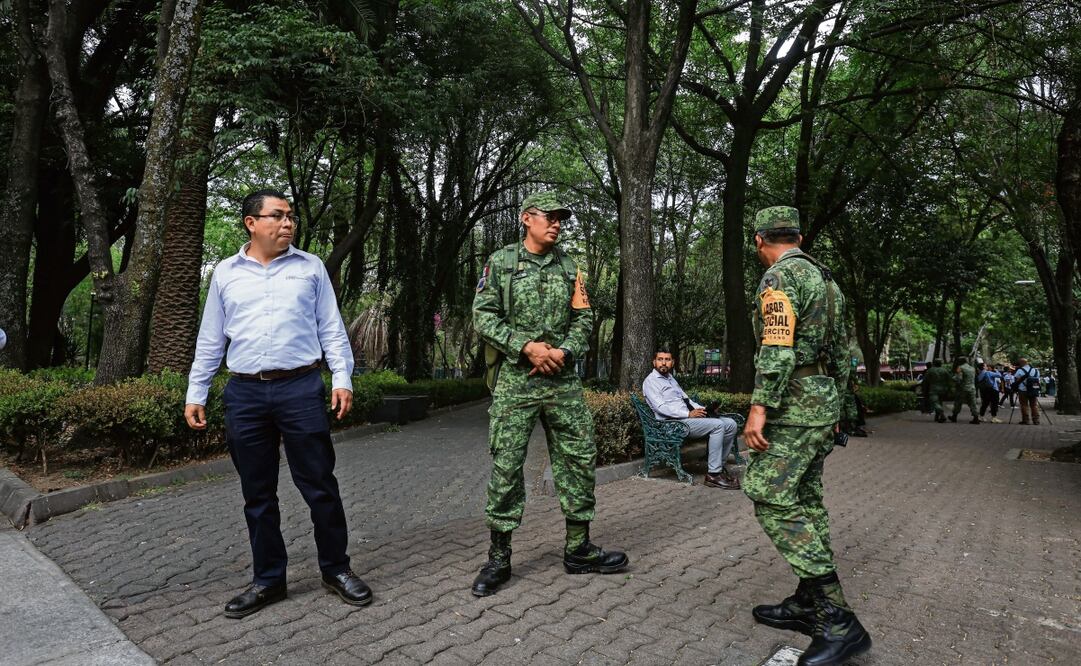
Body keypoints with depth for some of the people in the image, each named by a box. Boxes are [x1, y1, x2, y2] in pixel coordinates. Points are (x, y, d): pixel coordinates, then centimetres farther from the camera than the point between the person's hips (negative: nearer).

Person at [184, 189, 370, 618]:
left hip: (301, 389, -2)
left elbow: (332, 328, 5)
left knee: (320, 486, 3)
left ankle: (335, 569, 19)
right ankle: (268, 580, 24)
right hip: (245, 394, 2)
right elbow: (210, 341, 13)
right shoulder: (225, 273, 10)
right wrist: (195, 394, 10)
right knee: (258, 494, 10)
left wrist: (342, 378, -5)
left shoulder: (310, 267, 7)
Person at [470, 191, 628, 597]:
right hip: (515, 379, -4)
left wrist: (563, 352, -9)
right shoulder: (500, 263, 2)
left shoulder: (570, 267, 12)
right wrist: (526, 347, -15)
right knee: (505, 465, -1)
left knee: (579, 459, 6)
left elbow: (584, 319, 10)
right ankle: (498, 559, 13)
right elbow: (483, 317, -5)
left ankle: (578, 550, 22)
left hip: (563, 379, 4)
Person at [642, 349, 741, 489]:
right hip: (674, 422, -9)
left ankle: (720, 464, 9)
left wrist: (702, 409, 5)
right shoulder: (650, 381, -5)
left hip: (689, 416, 9)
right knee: (717, 425, -25)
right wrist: (688, 414, -21)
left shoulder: (671, 378, 23)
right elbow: (661, 407, -17)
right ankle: (713, 474, -22)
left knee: (731, 424, -1)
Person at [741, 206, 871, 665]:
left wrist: (758, 409, -24)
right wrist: (836, 409, 25)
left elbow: (777, 348, -23)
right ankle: (808, 604, 20)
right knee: (805, 499, 13)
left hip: (795, 405, -10)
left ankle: (839, 621, -9)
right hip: (825, 402, 10)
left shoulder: (780, 277, -12)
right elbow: (841, 350, 20)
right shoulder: (824, 278, 18)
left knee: (772, 500, -11)